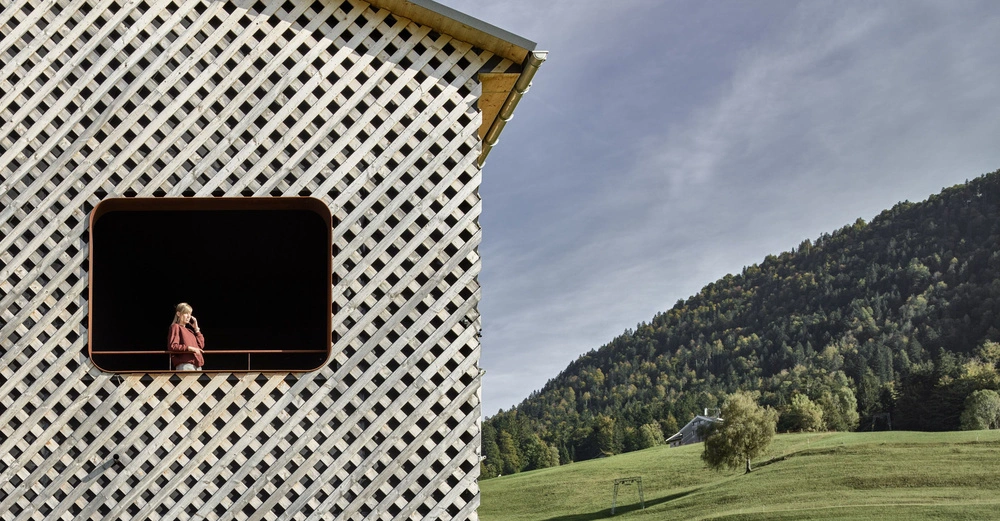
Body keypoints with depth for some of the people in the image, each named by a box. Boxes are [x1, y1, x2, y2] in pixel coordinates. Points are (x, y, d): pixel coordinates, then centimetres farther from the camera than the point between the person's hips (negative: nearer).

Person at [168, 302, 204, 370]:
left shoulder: (189, 329, 24)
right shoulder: (176, 327, 4)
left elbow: (201, 345, 19)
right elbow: (172, 346, -9)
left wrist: (196, 329, 16)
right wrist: (190, 348, -17)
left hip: (197, 365, 8)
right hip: (185, 364, -8)